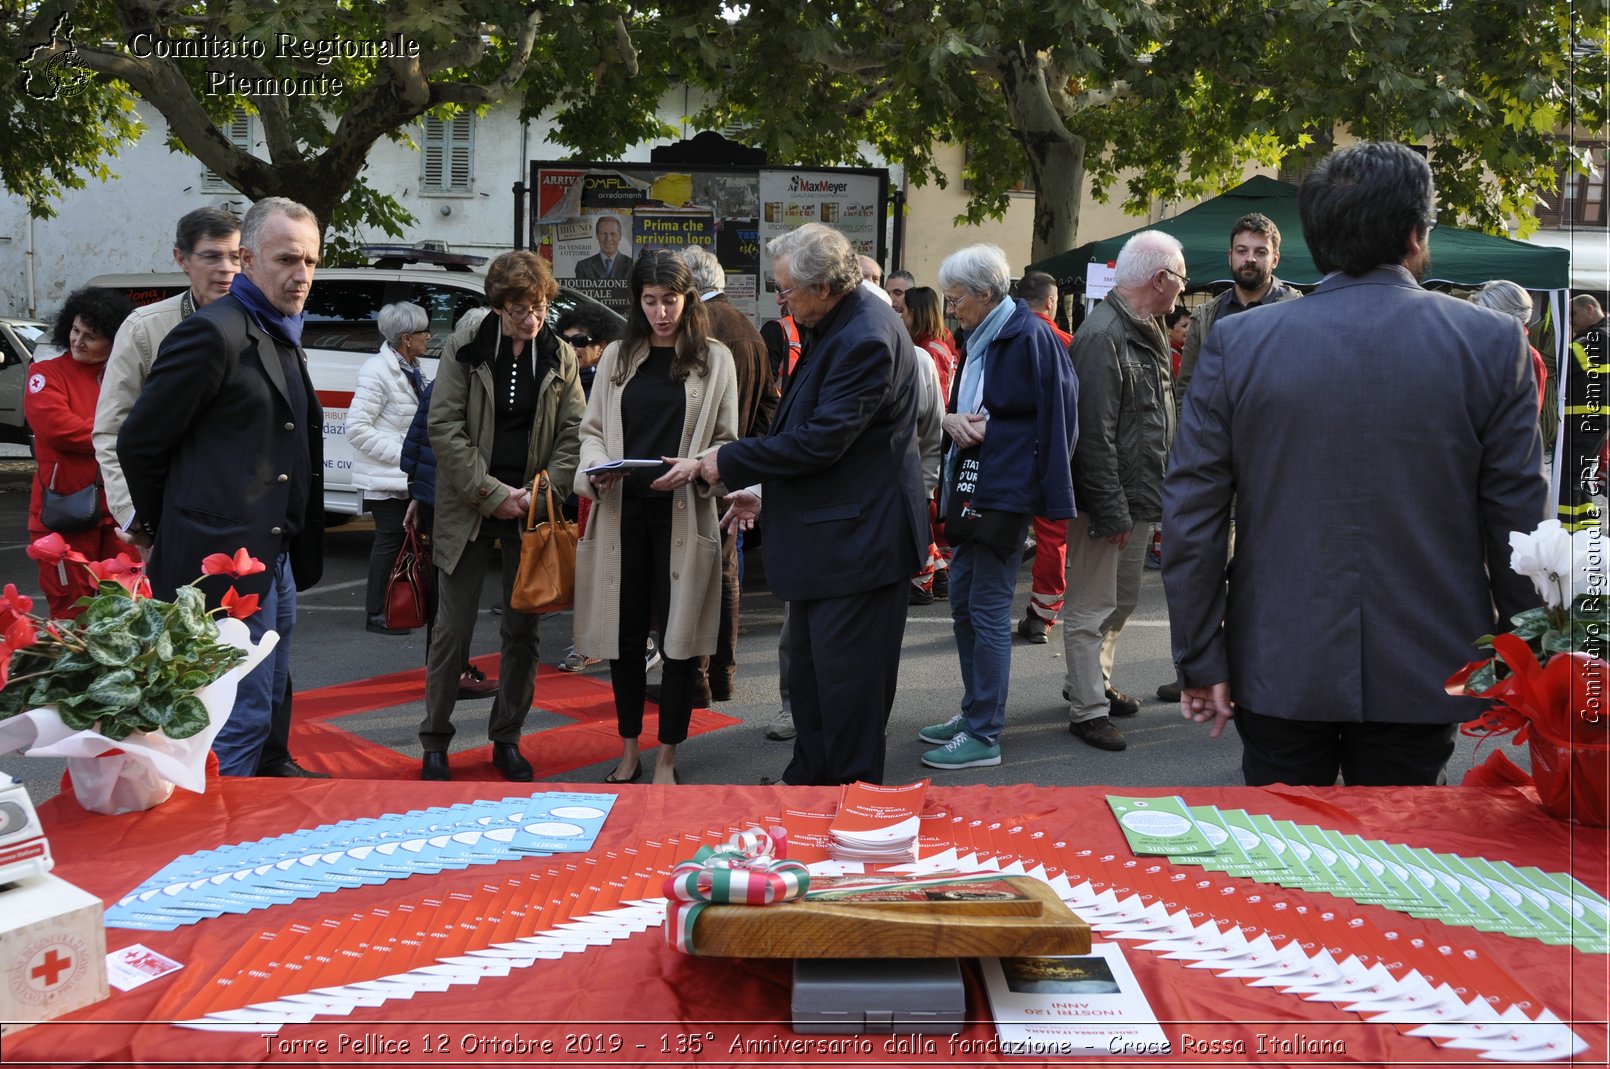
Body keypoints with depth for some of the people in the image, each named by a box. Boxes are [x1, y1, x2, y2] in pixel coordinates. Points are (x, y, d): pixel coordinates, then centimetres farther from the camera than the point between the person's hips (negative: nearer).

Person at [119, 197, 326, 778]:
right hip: (227, 560, -9)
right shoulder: (214, 333, -14)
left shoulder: (284, 337, 14)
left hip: (274, 557, 9)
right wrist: (161, 528, 3)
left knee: (267, 704, 17)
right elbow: (138, 442, -10)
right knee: (242, 718, -4)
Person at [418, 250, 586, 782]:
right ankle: (434, 743, 15)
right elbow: (444, 425, -7)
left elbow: (574, 431, 4)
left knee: (523, 629, 8)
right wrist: (491, 493, -13)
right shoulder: (464, 347, -3)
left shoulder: (560, 355, 4)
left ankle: (507, 739, 21)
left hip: (530, 512, 2)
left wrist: (543, 492, -10)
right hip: (468, 510, -2)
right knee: (453, 630, 1)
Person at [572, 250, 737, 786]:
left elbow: (726, 441, 3)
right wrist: (597, 471, -8)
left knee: (679, 639, 1)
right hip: (622, 512, 2)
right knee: (624, 635, 8)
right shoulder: (616, 357, 10)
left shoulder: (715, 359, 3)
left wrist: (694, 469, -17)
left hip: (684, 515, -2)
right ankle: (629, 753, 22)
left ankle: (666, 760, 13)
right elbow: (592, 429, 12)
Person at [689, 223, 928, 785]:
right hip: (824, 534, 11)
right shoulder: (837, 327, 11)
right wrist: (764, 492, 17)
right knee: (808, 670, 19)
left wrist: (729, 460, -15)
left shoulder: (865, 339, -22)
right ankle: (809, 776, 33)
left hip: (856, 539, -11)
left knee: (846, 682, 0)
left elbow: (821, 440, -25)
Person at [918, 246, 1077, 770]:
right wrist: (953, 420, -2)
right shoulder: (980, 337, 15)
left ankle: (984, 735, 4)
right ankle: (973, 712, 28)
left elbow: (1053, 413, -15)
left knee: (988, 607, -4)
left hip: (1006, 491, -10)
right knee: (962, 599, 15)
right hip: (972, 488, 10)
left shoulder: (1029, 337, -14)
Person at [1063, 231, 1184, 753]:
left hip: (1140, 494, 10)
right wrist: (1111, 511, -23)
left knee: (1122, 599, 21)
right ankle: (1088, 709, 9)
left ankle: (1094, 683, 37)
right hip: (1107, 499, -10)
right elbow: (1094, 435, -24)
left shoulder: (1148, 329, 12)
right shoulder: (1102, 337, -21)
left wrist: (1155, 494, 17)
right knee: (1091, 607, 0)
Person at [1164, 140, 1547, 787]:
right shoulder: (1492, 343, -5)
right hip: (1422, 677, 0)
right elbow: (1518, 521, -3)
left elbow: (1190, 515, -5)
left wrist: (1203, 662, 2)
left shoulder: (1238, 342, -4)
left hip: (1278, 672, 0)